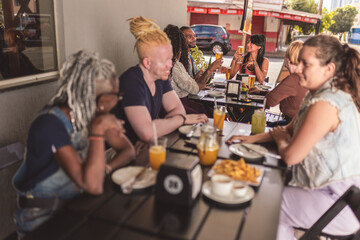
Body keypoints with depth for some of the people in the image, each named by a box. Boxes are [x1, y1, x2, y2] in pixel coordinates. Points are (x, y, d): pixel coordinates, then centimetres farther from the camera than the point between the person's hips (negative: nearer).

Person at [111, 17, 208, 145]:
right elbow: (147, 133, -32)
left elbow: (178, 109, 2)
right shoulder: (132, 82, -23)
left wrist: (158, 126, -18)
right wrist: (182, 118, -18)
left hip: (149, 145, 8)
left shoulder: (160, 77, 2)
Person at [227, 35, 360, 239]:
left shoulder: (325, 105, -28)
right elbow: (290, 130, 13)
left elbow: (290, 156, -23)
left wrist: (280, 139, -1)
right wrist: (252, 138, 5)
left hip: (339, 204, -10)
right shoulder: (323, 93, 5)